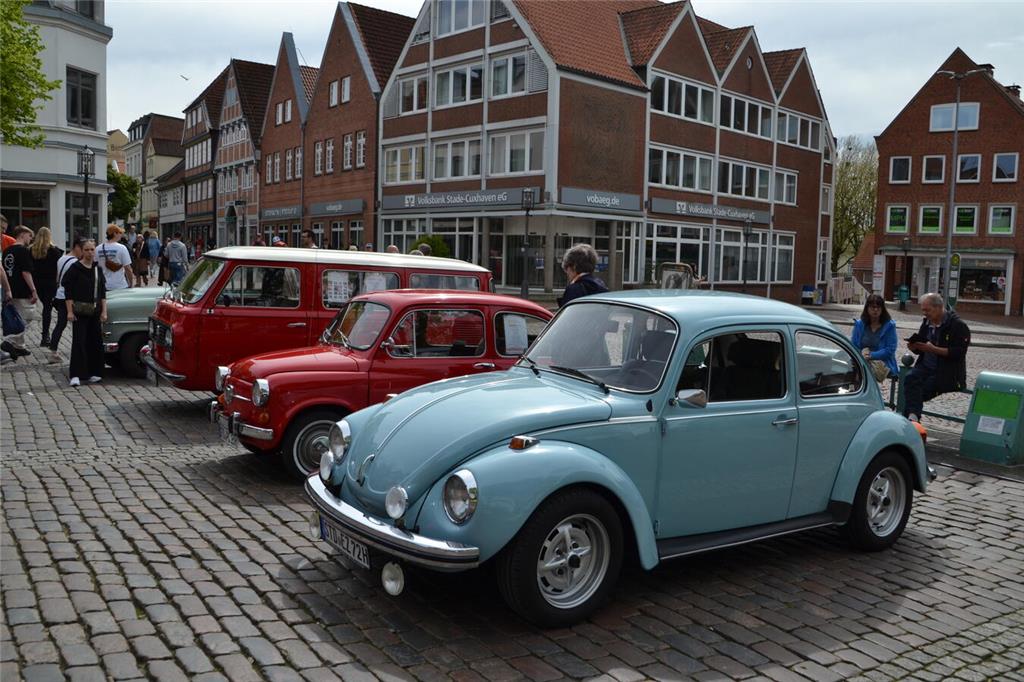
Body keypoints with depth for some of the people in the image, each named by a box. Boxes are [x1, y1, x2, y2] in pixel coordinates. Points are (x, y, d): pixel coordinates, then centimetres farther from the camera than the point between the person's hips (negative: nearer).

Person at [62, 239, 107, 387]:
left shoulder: (98, 268, 9)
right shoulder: (75, 268, -5)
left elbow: (103, 293, 12)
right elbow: (68, 292, -7)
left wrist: (104, 311, 5)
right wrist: (70, 311, -13)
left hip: (95, 312, 5)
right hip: (79, 312, -5)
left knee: (95, 341, 7)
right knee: (79, 341, -8)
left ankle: (92, 373, 17)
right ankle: (76, 375, -8)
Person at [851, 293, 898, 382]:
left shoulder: (889, 325, 4)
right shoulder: (859, 324, 13)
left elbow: (890, 350, -3)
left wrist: (871, 355, -15)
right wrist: (861, 355, -11)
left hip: (882, 362, -2)